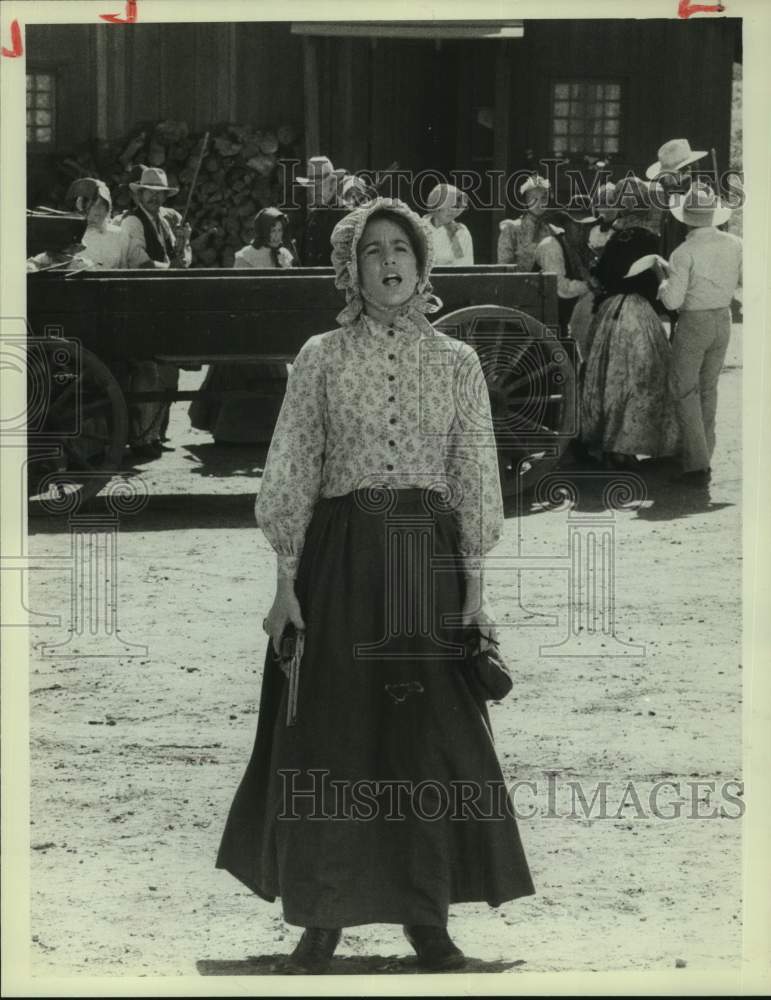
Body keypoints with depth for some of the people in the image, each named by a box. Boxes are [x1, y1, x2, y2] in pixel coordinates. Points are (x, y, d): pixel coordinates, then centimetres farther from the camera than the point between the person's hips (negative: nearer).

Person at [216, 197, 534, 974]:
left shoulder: (457, 361, 5)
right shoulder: (320, 357, 2)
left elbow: (474, 478, 5)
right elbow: (291, 475, 2)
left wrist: (474, 589, 0)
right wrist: (286, 582, -4)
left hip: (429, 560, 1)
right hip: (340, 557, -1)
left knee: (433, 736, 2)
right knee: (330, 735, 2)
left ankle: (427, 916, 14)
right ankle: (322, 918, 12)